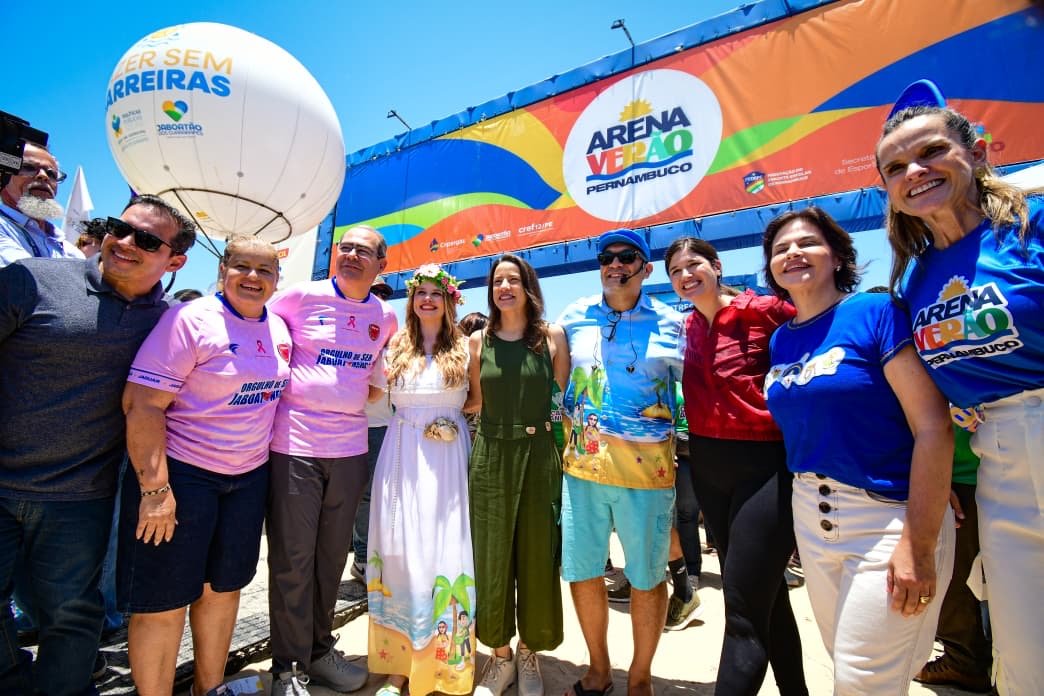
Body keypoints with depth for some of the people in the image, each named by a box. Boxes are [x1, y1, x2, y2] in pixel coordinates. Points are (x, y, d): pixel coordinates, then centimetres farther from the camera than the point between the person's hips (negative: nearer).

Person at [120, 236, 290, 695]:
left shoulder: (280, 329, 5)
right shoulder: (190, 319, -14)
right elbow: (142, 404, -17)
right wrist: (155, 488, -19)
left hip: (249, 476, 6)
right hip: (181, 473, -6)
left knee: (224, 587, 18)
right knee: (164, 601, 5)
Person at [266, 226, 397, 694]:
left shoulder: (386, 318, 7)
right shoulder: (301, 296, -3)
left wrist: (357, 401, 7)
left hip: (350, 447, 4)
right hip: (295, 444, -3)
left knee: (332, 556, 15)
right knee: (292, 559, 4)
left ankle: (320, 651, 33)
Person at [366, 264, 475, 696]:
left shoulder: (463, 348, 4)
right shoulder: (396, 346, 9)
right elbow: (376, 393, 14)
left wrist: (451, 418, -4)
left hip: (448, 457, -2)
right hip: (402, 456, 2)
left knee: (444, 553, 1)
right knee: (401, 554, 6)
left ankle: (444, 661, 19)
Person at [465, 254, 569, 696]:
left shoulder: (552, 336, 0)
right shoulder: (478, 340, 4)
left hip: (540, 456, -1)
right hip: (491, 456, 2)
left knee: (537, 556, 9)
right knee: (491, 556, 9)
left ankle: (528, 652, 32)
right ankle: (500, 654, 31)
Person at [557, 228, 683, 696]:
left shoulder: (672, 324, -1)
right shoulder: (574, 318, 5)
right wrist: (572, 431, 11)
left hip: (646, 468, -2)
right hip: (582, 464, 3)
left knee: (647, 575, 12)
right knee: (582, 571, 12)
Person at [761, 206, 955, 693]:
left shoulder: (877, 312, -11)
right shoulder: (779, 341, 5)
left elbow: (934, 426, -16)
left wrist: (919, 545, -19)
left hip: (889, 515, -5)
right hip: (811, 519, 6)